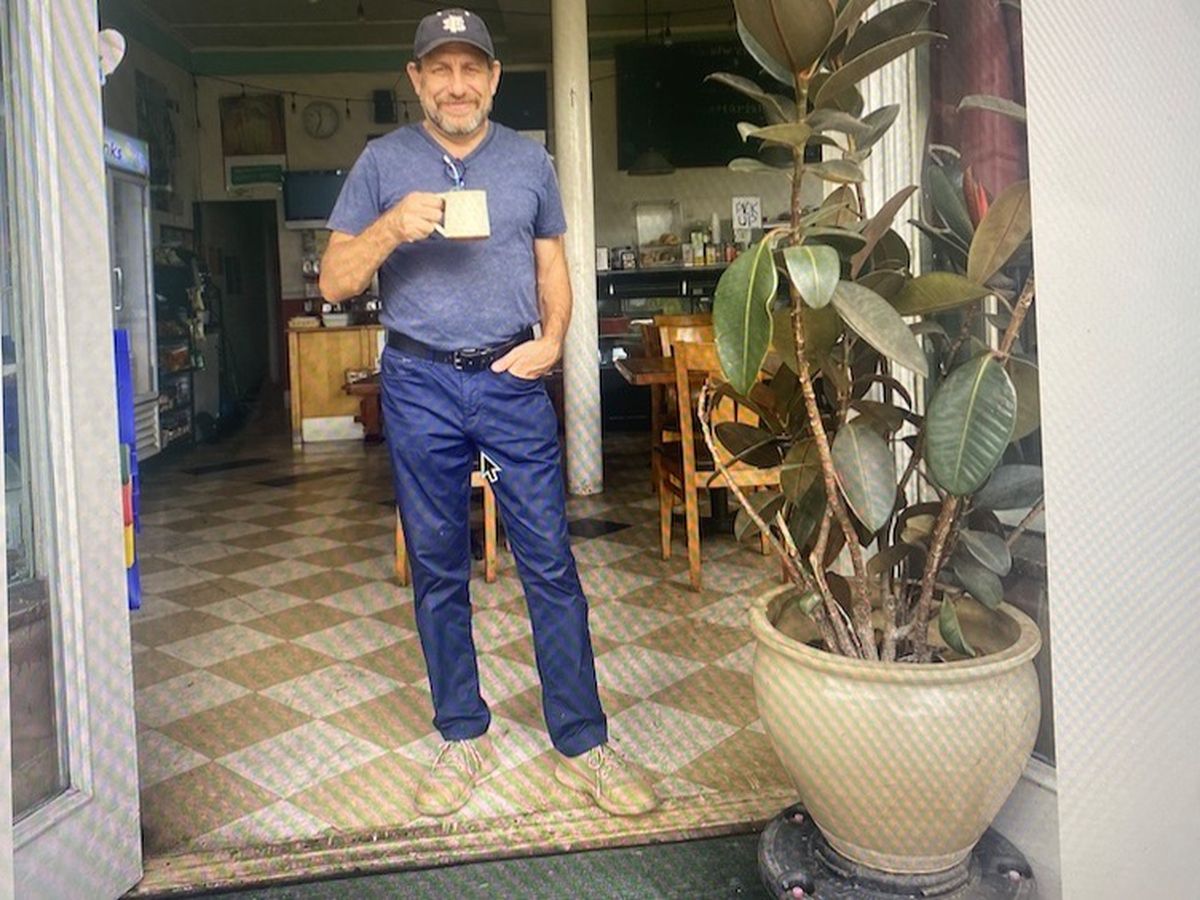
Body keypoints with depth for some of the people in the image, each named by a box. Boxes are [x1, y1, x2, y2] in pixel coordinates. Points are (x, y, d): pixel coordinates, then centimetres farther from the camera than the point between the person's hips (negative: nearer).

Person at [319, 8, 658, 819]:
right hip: (420, 385, 0)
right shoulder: (384, 162, 6)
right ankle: (464, 736, 23)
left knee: (551, 562, -2)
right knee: (438, 568, 7)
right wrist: (392, 228, -17)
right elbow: (334, 281, 2)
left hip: (513, 381, 0)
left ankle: (583, 745, 9)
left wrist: (552, 338, -4)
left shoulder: (529, 160, 10)